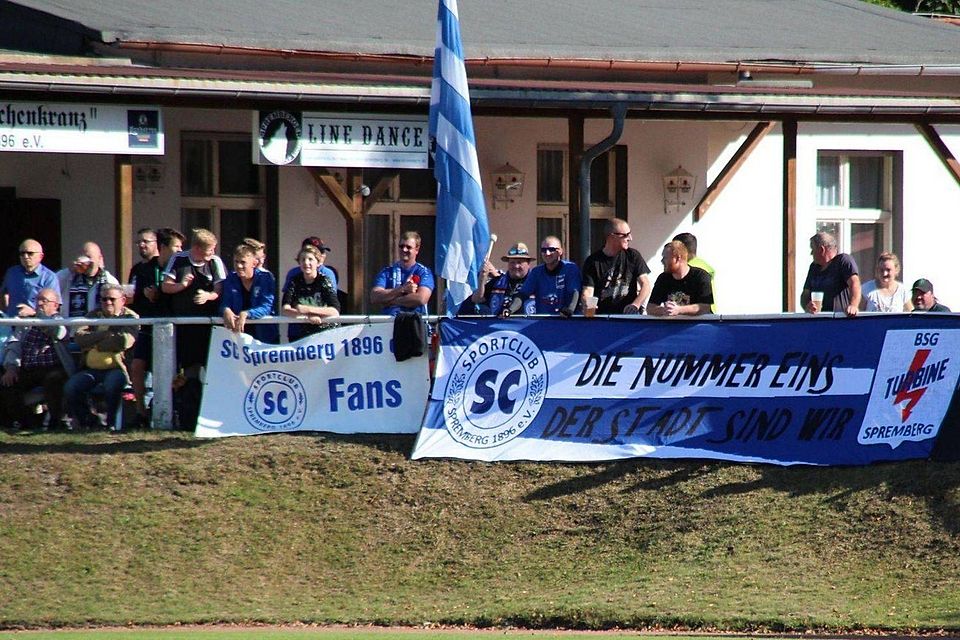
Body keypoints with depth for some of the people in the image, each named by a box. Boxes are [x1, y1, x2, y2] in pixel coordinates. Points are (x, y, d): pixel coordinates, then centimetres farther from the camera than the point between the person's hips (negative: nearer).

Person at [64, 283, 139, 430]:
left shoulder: (130, 317, 4)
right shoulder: (93, 316, 18)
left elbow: (124, 341, -16)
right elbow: (78, 337, 1)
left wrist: (95, 343, -5)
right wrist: (104, 334, -9)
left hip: (117, 368, -4)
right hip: (91, 369, 4)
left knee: (111, 385, -36)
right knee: (70, 388, -20)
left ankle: (112, 423, -16)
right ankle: (89, 422, 0)